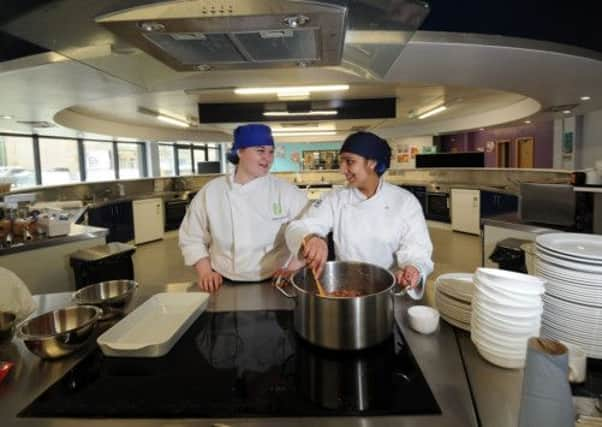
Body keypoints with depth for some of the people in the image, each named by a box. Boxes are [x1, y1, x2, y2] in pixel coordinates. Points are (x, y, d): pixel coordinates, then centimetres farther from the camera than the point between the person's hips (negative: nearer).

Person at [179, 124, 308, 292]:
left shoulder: (286, 191, -2)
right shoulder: (211, 191, 3)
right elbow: (192, 238, 11)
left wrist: (294, 268, -13)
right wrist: (205, 272, -1)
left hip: (274, 285, -1)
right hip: (226, 286, 2)